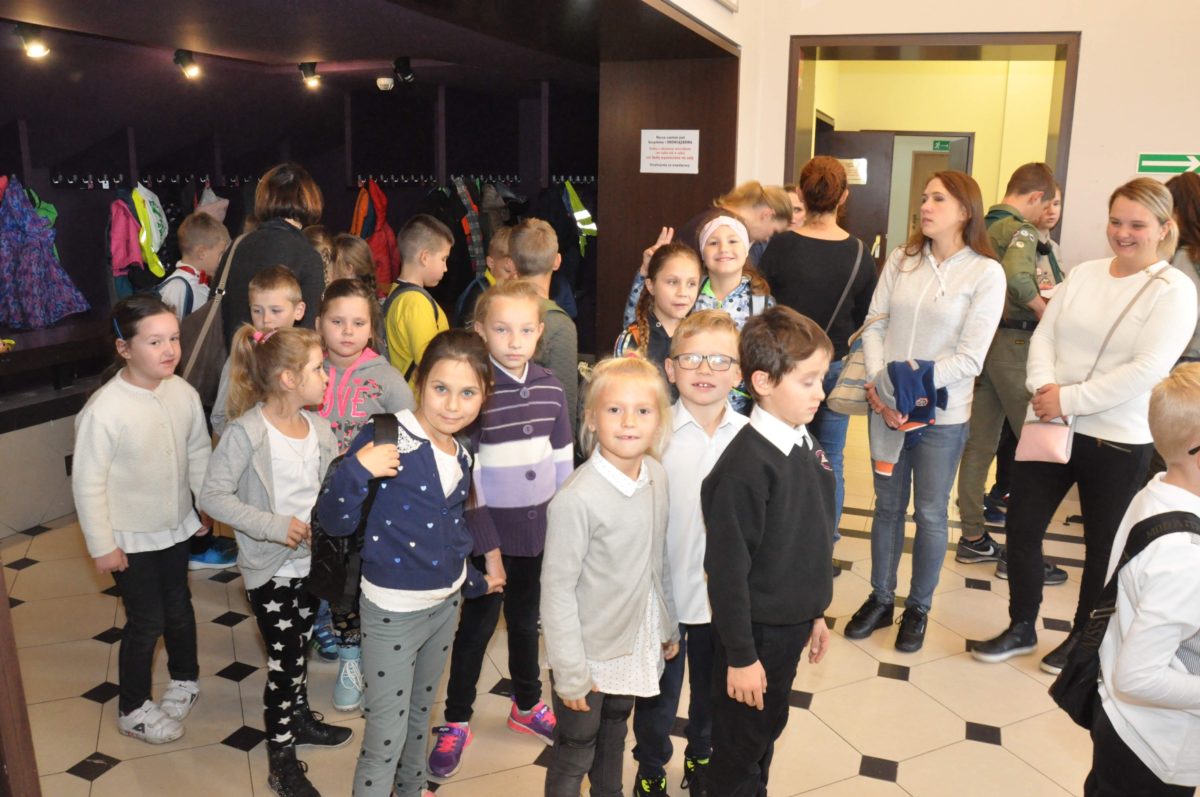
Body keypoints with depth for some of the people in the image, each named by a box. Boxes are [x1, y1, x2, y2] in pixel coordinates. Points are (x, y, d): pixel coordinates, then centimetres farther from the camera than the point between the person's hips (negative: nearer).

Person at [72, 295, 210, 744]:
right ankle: (133, 710, 29)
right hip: (130, 538, -5)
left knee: (179, 608, 21)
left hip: (175, 525, 5)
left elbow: (199, 453, 4)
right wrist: (102, 545, -13)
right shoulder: (103, 410, -24)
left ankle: (185, 678, 47)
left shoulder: (183, 393, -10)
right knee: (147, 621, 6)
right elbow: (87, 483, -17)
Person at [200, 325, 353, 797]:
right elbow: (213, 496, -19)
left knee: (299, 647, 23)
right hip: (270, 567, -6)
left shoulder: (318, 428, -2)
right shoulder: (246, 432, -22)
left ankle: (298, 718, 46)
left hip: (310, 559, 6)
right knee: (283, 660, 3)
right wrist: (272, 526, -25)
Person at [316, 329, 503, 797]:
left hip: (446, 602, 7)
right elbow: (335, 523, -20)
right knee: (386, 735, 3)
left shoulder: (460, 455, 0)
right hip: (393, 609, -7)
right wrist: (356, 469, -37)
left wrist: (475, 582, 26)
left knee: (420, 715, 27)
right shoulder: (386, 439, -21)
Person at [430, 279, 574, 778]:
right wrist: (487, 543, -14)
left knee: (525, 618, 20)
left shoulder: (551, 389, -2)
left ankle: (527, 705, 39)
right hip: (491, 528, -4)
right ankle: (456, 722, 25)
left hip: (540, 527, 4)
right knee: (478, 625, 8)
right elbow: (464, 477, -15)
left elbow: (563, 463, 6)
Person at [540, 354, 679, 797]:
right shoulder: (577, 498, -25)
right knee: (574, 756, 13)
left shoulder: (657, 477, -5)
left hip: (635, 645, 6)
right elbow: (557, 589, -19)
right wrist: (570, 673, -16)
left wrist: (669, 625, 13)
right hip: (589, 652, -6)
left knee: (614, 737, 26)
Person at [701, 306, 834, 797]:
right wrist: (740, 656, -17)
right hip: (756, 629, -8)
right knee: (739, 747, 13)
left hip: (793, 624, 8)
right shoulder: (745, 466, -26)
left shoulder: (805, 445, 0)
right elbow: (727, 569, -22)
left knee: (769, 729, 25)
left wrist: (816, 613, 16)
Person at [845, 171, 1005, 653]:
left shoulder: (986, 273, -8)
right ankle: (880, 599, 30)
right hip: (886, 406, 3)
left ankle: (918, 608, 28)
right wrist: (878, 386, -12)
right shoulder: (901, 260, 2)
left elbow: (970, 359, -12)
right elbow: (875, 326, 1)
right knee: (888, 505, 14)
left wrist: (908, 380, -17)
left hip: (941, 413, -3)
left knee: (930, 513, 9)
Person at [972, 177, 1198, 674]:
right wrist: (1043, 386, -16)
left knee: (1103, 544, 12)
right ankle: (1021, 628, 26)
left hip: (1118, 441, -5)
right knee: (1022, 525, 8)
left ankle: (1082, 639, 32)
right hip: (1050, 424, 5)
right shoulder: (1083, 274, 6)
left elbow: (1145, 370, -19)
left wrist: (1070, 399, -21)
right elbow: (1043, 336, 3)